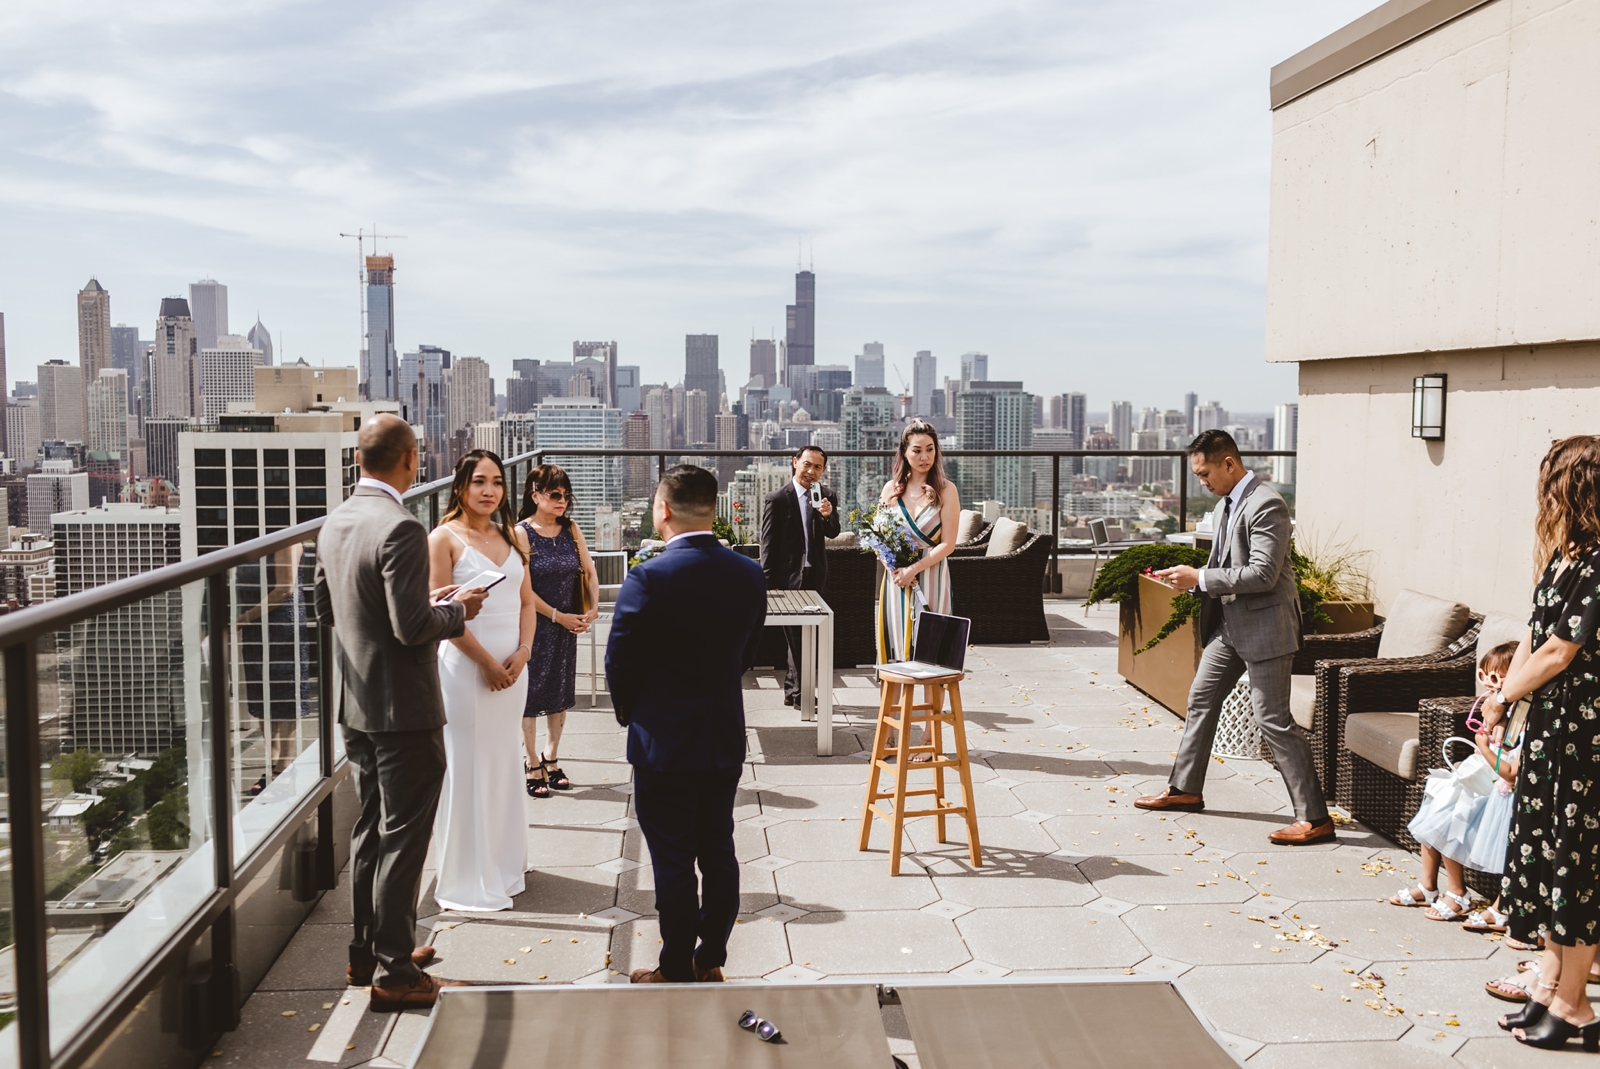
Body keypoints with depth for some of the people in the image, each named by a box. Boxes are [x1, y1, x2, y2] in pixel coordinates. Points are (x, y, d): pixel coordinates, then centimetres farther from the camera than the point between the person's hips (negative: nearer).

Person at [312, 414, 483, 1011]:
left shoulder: (334, 524, 6)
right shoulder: (400, 529, -21)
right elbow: (412, 627, -25)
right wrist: (456, 609, -6)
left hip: (356, 708, 9)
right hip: (404, 711, -9)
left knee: (370, 832, 19)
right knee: (402, 840, 1)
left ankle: (366, 952, 31)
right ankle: (395, 972, 10)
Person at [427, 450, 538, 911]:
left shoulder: (514, 537, 10)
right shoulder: (444, 538, -7)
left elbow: (526, 600, 11)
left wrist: (522, 652, -5)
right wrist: (486, 662, -13)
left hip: (512, 668, 6)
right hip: (465, 666, -5)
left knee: (505, 763, 13)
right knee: (467, 766, 1)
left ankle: (504, 864, 28)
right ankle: (468, 879, 13)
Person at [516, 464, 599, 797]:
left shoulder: (571, 529, 5)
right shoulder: (521, 532, -11)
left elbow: (589, 571, 7)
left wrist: (593, 609, -8)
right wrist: (559, 616, -14)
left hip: (568, 626, 5)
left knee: (560, 695, 12)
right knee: (531, 696, 2)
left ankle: (551, 761, 25)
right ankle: (533, 767, 12)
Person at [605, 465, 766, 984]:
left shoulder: (647, 578, -19)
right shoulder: (750, 574, -2)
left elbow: (620, 663, -11)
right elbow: (745, 652, 7)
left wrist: (630, 714, 7)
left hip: (664, 743, -5)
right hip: (726, 738, 5)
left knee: (673, 862, 6)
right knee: (718, 853, 15)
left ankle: (676, 972, 18)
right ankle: (711, 961, 27)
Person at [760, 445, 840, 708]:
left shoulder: (827, 498, 6)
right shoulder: (777, 499, -7)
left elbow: (832, 533, -3)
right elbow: (767, 545, -8)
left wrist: (828, 515, -25)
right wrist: (770, 584, -12)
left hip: (814, 578, 5)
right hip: (788, 578, -5)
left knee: (805, 637, 13)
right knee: (796, 638, -3)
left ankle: (792, 691, 24)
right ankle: (800, 692, 4)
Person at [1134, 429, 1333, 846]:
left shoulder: (1266, 505, -19)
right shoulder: (1229, 503, 12)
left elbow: (1262, 574, -26)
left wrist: (1200, 577, -21)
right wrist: (1190, 576, 4)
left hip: (1263, 626, -10)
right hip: (1230, 623, 10)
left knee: (1274, 720, -8)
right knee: (1201, 700, 17)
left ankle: (1315, 818, -1)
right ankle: (1185, 789, 32)